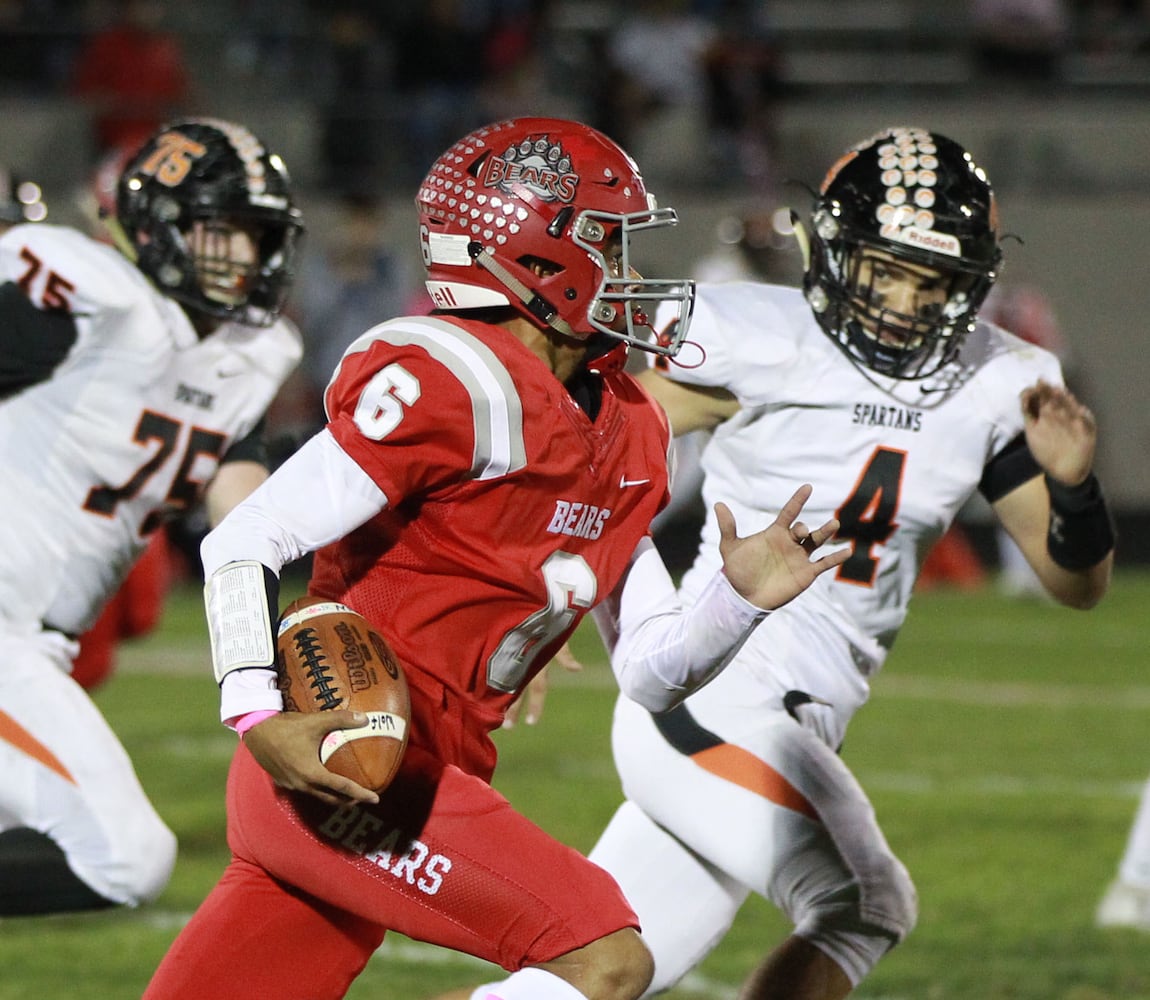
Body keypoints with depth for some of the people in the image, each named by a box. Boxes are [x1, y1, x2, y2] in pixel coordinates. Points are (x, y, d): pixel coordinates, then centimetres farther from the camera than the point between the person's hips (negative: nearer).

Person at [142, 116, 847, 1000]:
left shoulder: (622, 434, 15)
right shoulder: (453, 384, -14)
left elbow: (653, 671, 18)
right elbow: (244, 544, -17)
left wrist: (739, 598, -2)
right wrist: (261, 718, -29)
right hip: (335, 775, -10)